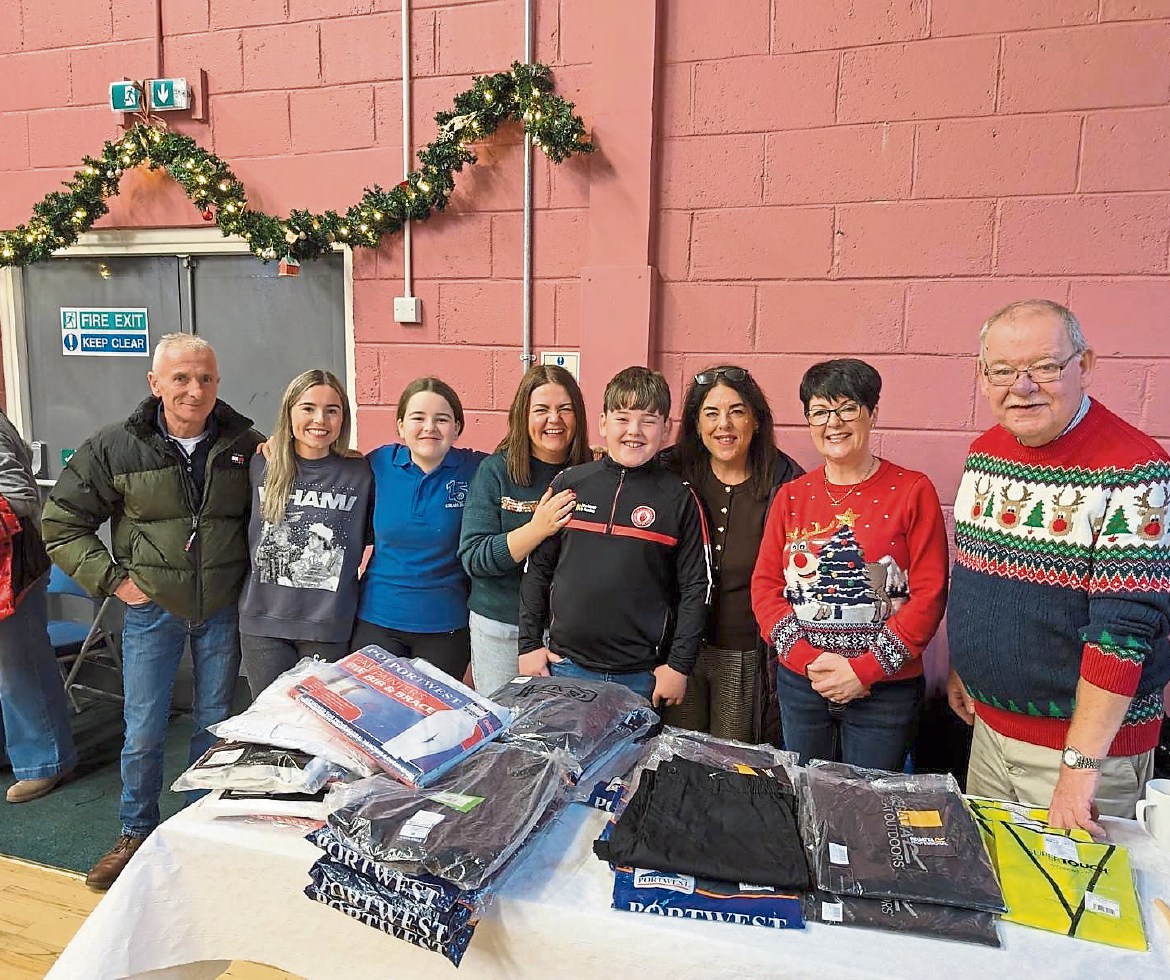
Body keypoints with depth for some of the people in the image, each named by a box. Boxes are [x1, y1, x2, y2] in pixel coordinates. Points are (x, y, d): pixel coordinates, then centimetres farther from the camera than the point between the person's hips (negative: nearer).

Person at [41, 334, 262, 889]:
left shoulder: (245, 444, -5)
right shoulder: (114, 448, -7)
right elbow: (62, 524, 1)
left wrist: (252, 575, -2)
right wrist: (112, 579, -7)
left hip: (223, 609, 1)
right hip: (152, 609, -1)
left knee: (215, 723, 14)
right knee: (143, 732, 8)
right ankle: (137, 834, 31)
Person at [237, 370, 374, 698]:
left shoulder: (360, 472, -4)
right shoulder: (261, 465, -1)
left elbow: (368, 535, 9)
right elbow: (242, 529, 13)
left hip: (329, 625, -1)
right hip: (263, 621, 1)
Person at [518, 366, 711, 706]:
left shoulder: (680, 499, -2)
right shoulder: (569, 484, 2)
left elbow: (696, 587, -1)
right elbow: (538, 568, 7)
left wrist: (679, 665, -4)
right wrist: (529, 644, 5)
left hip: (641, 677, -1)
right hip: (564, 666, 2)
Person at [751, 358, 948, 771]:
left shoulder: (912, 491, -6)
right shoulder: (791, 496, 4)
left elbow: (929, 595, -10)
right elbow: (765, 585, 1)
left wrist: (864, 670, -14)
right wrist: (807, 660, -11)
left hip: (885, 688, -3)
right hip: (798, 683, 3)